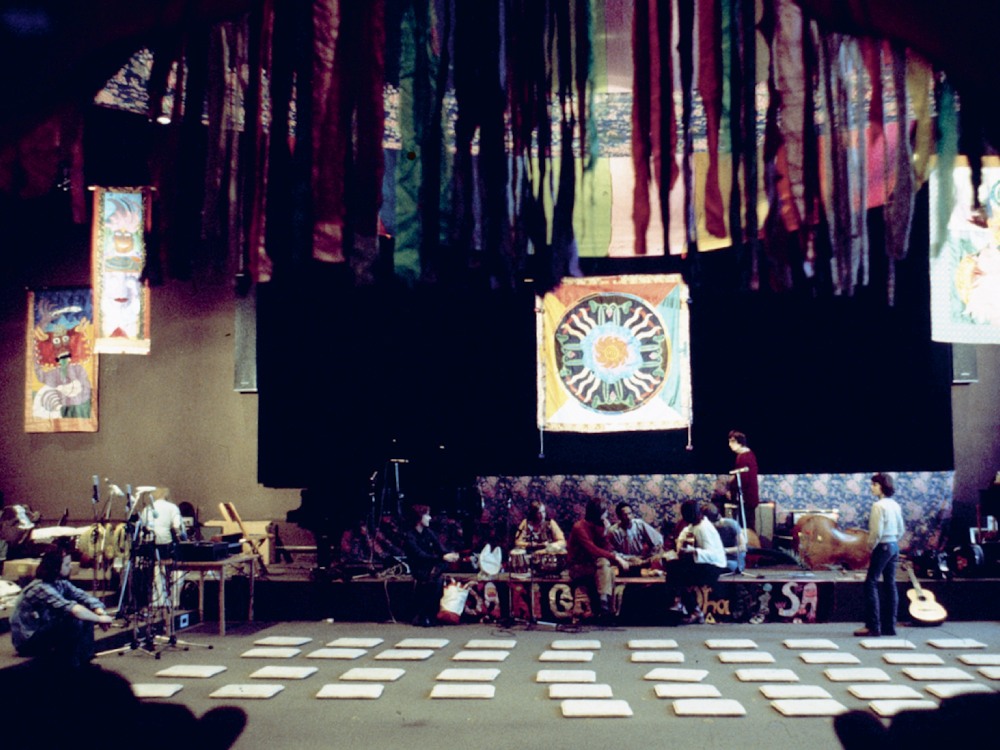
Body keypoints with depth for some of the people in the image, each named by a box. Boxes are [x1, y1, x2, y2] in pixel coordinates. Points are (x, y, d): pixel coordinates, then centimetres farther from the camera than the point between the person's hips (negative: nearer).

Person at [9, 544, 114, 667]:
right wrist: (100, 619, -35)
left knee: (87, 612, -5)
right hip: (27, 641, -9)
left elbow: (83, 596, -10)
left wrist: (100, 611, -30)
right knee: (74, 620, -29)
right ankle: (70, 665, -12)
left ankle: (84, 659, -1)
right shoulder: (41, 588, -28)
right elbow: (70, 609, -41)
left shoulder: (60, 582, -1)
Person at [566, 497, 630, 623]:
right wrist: (615, 557, -29)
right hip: (578, 567, -7)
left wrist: (604, 531, -15)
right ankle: (603, 605, -36)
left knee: (609, 570, -22)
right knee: (603, 563, -31)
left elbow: (606, 548, -1)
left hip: (592, 566, 7)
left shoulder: (597, 526, 7)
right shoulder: (580, 527, -15)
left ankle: (605, 607, -23)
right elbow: (593, 550, -27)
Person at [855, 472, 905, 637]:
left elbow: (877, 532, -19)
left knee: (871, 583, -6)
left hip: (882, 547, -9)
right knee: (890, 584, 9)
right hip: (894, 546, 9)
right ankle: (889, 626, 12)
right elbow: (901, 529, 15)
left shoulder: (878, 506, -15)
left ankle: (873, 626, -9)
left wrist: (870, 547, -7)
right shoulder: (895, 505, 10)